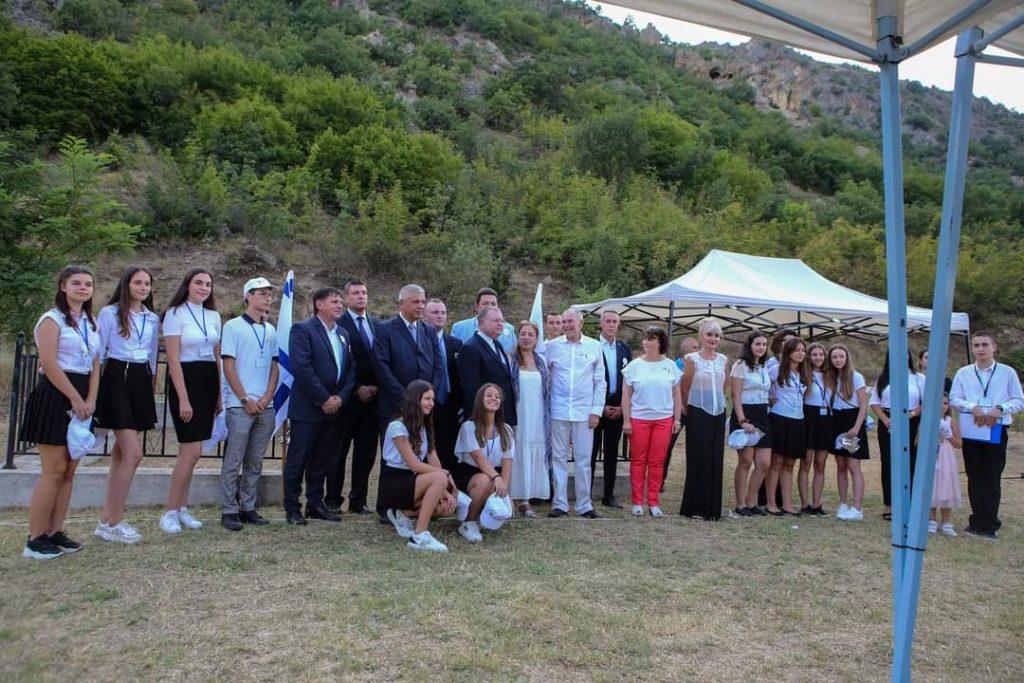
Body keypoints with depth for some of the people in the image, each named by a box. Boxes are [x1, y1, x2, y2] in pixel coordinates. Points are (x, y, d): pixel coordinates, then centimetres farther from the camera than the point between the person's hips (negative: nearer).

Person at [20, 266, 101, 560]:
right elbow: (49, 364, -15)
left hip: (81, 398, 7)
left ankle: (55, 533, 14)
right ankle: (35, 540, 1)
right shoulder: (53, 320, -7)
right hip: (55, 396, -7)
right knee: (54, 471, -7)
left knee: (69, 470, 7)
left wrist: (90, 400, 0)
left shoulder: (90, 323, 15)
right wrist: (76, 398, -14)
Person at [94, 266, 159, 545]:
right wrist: (95, 391, -6)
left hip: (141, 382, 6)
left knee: (121, 453, 9)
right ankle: (114, 522, -2)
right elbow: (98, 353, -2)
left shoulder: (153, 319, 13)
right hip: (117, 379, -6)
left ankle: (107, 519, 17)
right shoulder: (109, 313, -2)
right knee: (133, 453, -12)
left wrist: (152, 384, 14)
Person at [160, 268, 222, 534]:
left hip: (208, 383, 6)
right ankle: (170, 511, 4)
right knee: (192, 451, -8)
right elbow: (173, 359, -11)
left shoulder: (213, 316, 11)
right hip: (185, 381, -6)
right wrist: (183, 399, -16)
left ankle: (181, 508, 17)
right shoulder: (175, 314, -6)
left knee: (190, 451, 9)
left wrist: (219, 394, 13)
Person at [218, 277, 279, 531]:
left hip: (265, 406, 5)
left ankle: (248, 507, 18)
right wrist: (245, 399, -10)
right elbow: (228, 367, -6)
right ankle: (229, 511, 7)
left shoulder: (271, 330, 13)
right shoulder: (233, 327, -2)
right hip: (240, 405, -5)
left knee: (255, 462, 10)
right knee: (233, 461, -1)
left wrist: (268, 396, -1)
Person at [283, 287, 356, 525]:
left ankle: (315, 504, 22)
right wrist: (323, 399, -16)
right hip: (307, 407, -6)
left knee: (323, 459, 12)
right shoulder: (302, 329, -6)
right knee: (298, 459, 2)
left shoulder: (343, 333, 15)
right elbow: (301, 367, -16)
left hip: (335, 407, 7)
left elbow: (351, 368, 11)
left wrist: (340, 397, -3)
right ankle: (292, 508, 11)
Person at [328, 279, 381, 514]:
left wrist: (376, 387, -1)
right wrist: (358, 389, -11)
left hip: (373, 396, 5)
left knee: (366, 451, 8)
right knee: (339, 451, 5)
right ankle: (333, 500, 14)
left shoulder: (377, 325, 13)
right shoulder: (339, 324, -5)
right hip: (347, 397, -5)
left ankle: (358, 500, 17)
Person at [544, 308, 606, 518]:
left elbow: (600, 381, 6)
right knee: (559, 458, 6)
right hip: (558, 412, 0)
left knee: (583, 460, 5)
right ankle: (559, 504, 15)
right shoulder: (552, 346, 3)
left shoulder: (594, 346, 4)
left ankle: (584, 505, 15)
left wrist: (596, 411, 0)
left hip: (584, 412, 0)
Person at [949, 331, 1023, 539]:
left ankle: (990, 525, 9)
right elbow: (954, 399, 2)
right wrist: (973, 408, -16)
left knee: (992, 479, 0)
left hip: (997, 431, -2)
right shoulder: (963, 373, 5)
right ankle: (977, 522, 17)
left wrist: (1000, 409, -17)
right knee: (974, 478, 7)